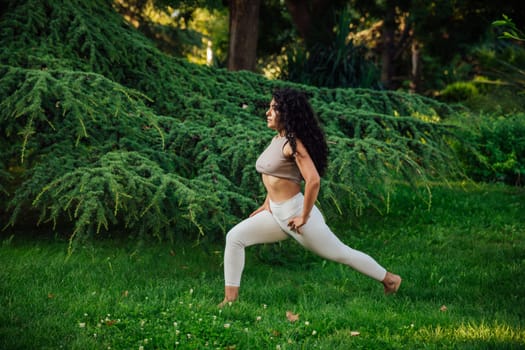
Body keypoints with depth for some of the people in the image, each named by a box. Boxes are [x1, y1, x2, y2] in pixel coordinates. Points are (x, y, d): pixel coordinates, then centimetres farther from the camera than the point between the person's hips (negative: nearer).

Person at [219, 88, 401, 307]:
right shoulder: (277, 140, 9)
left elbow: (313, 180, -28)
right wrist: (267, 204, 18)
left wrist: (304, 217, -21)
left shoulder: (293, 144, -19)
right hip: (276, 214, 9)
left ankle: (389, 279, 23)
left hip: (295, 214, -9)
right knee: (235, 237, -3)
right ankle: (230, 298, -2)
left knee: (341, 254, 4)